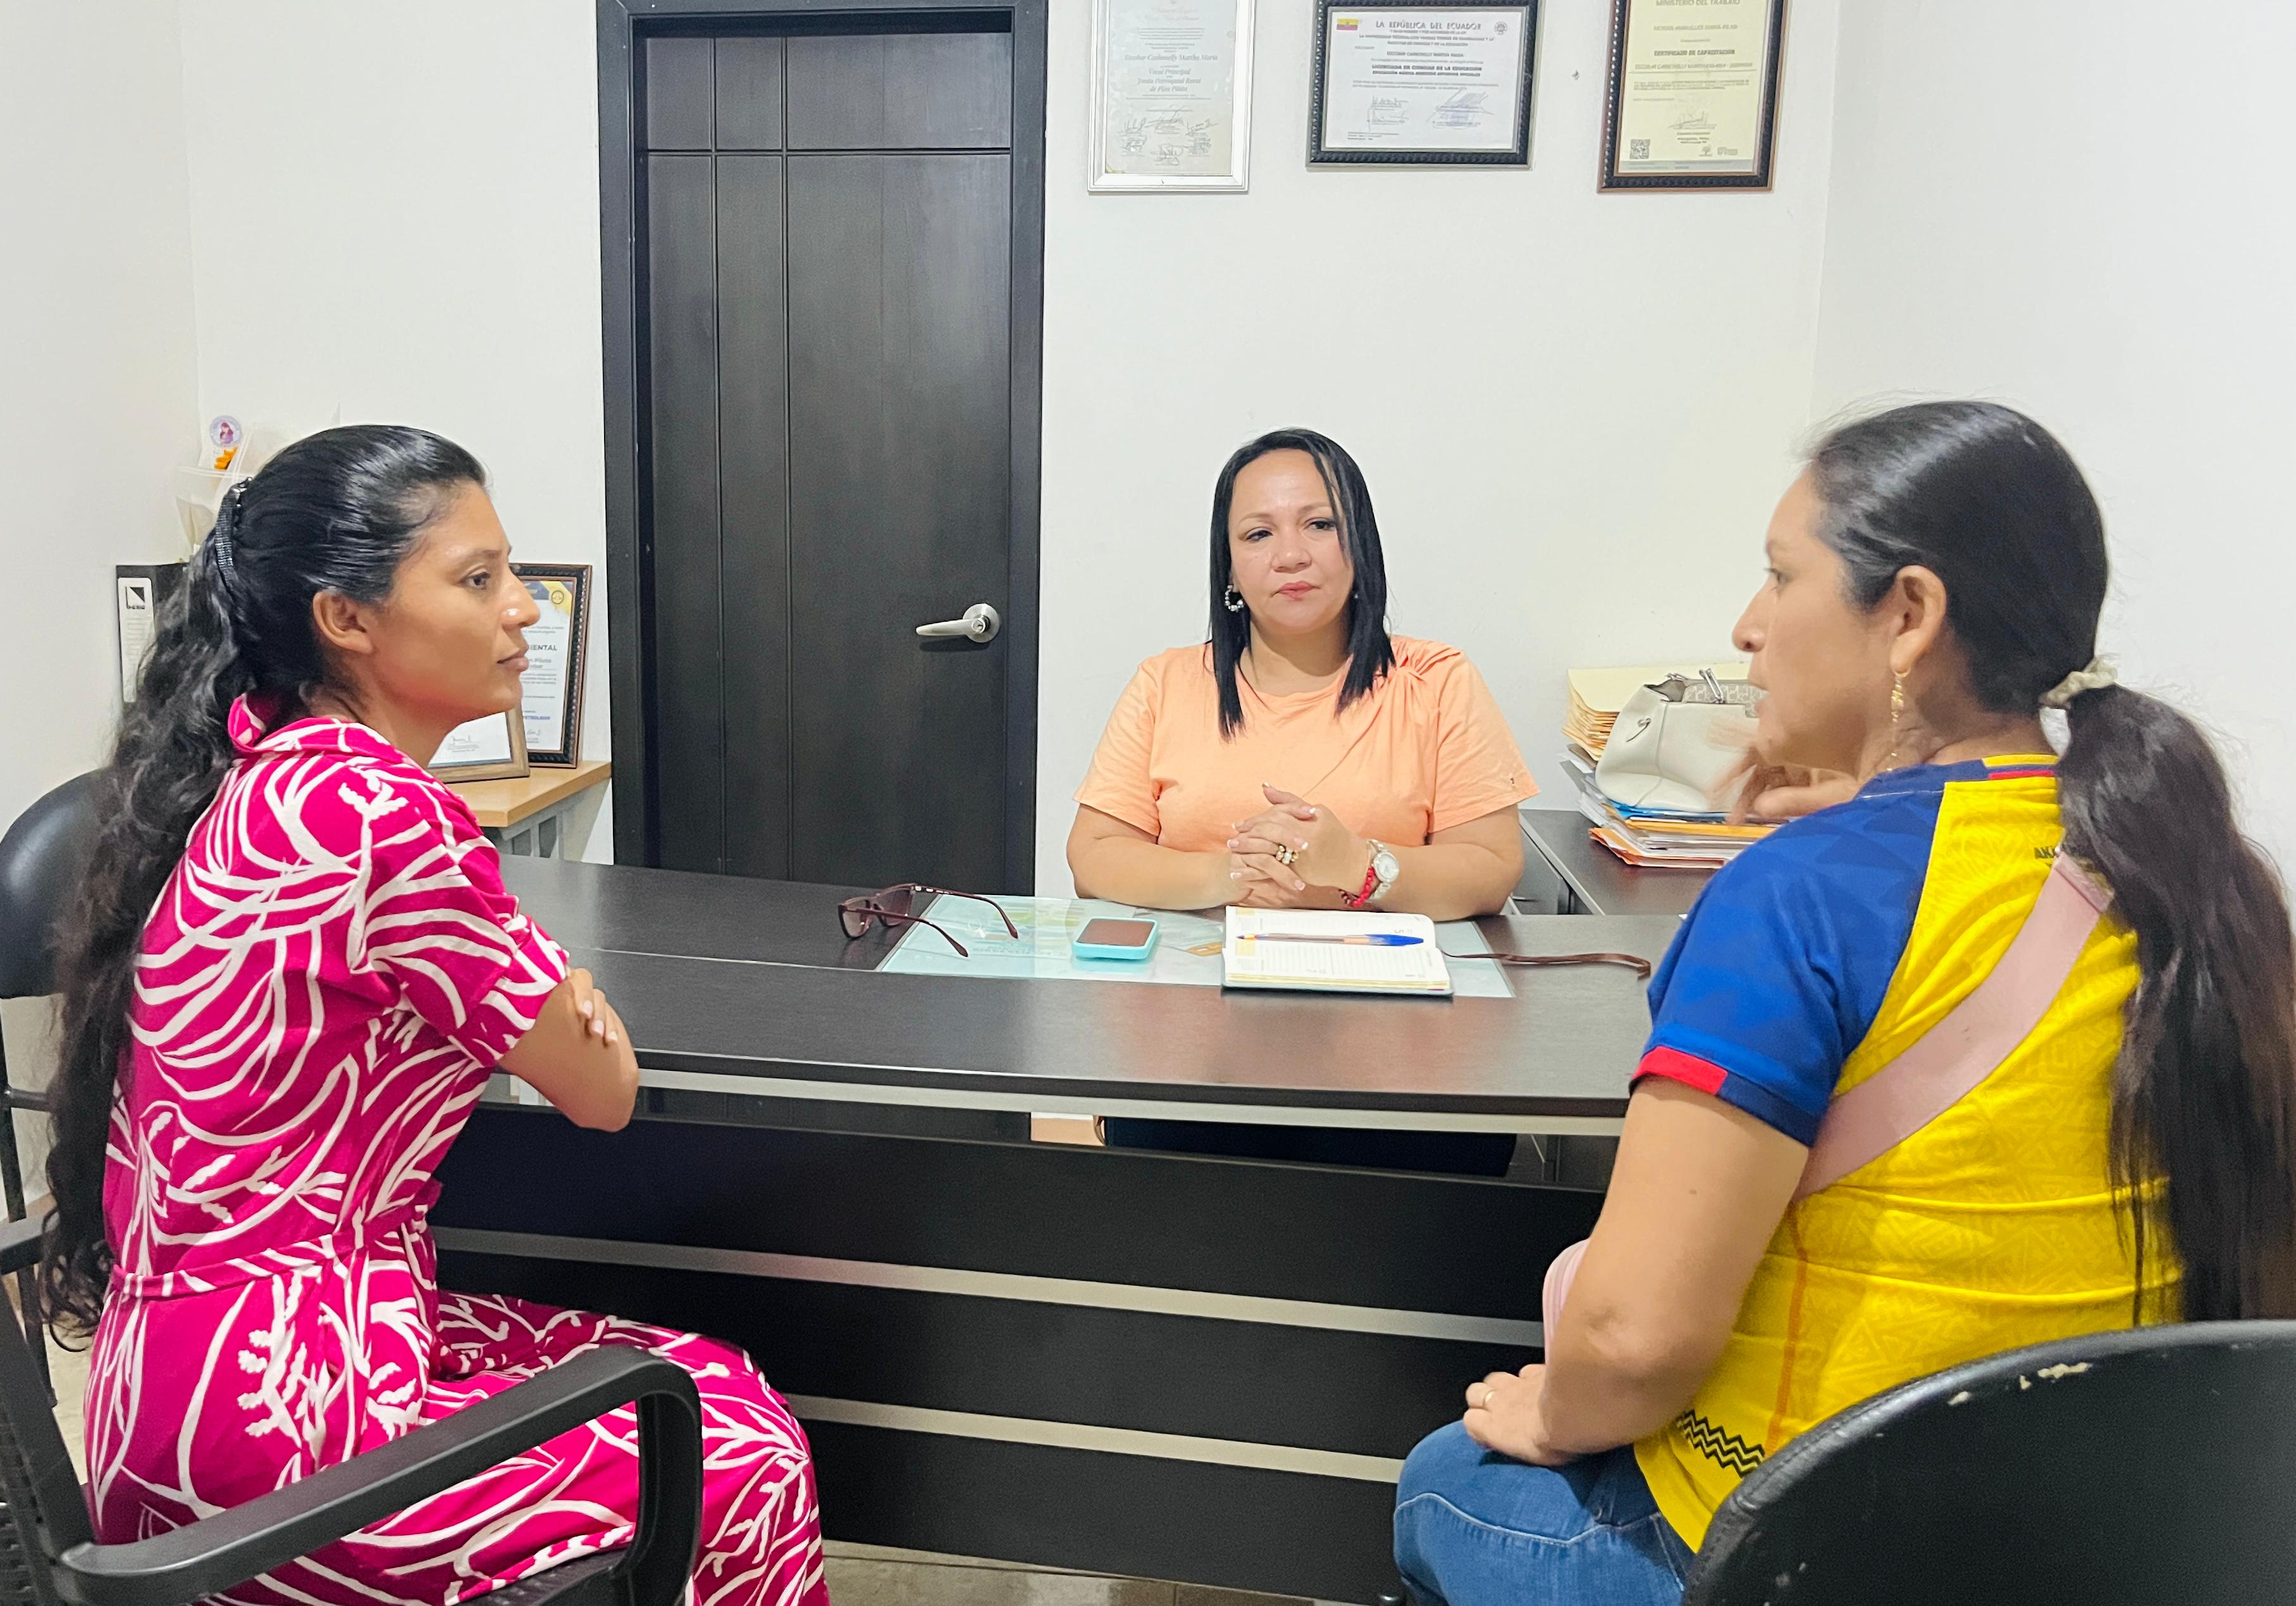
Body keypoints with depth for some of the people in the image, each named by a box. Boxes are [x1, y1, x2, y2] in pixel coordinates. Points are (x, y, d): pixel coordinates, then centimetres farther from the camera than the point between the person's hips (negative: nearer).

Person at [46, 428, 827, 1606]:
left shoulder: (265, 767, 4)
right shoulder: (380, 812, -24)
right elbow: (602, 1092, -13)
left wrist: (538, 994, 0)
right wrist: (577, 1010, 10)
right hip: (266, 1421, -9)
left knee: (721, 1385, 13)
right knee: (751, 1475, 3)